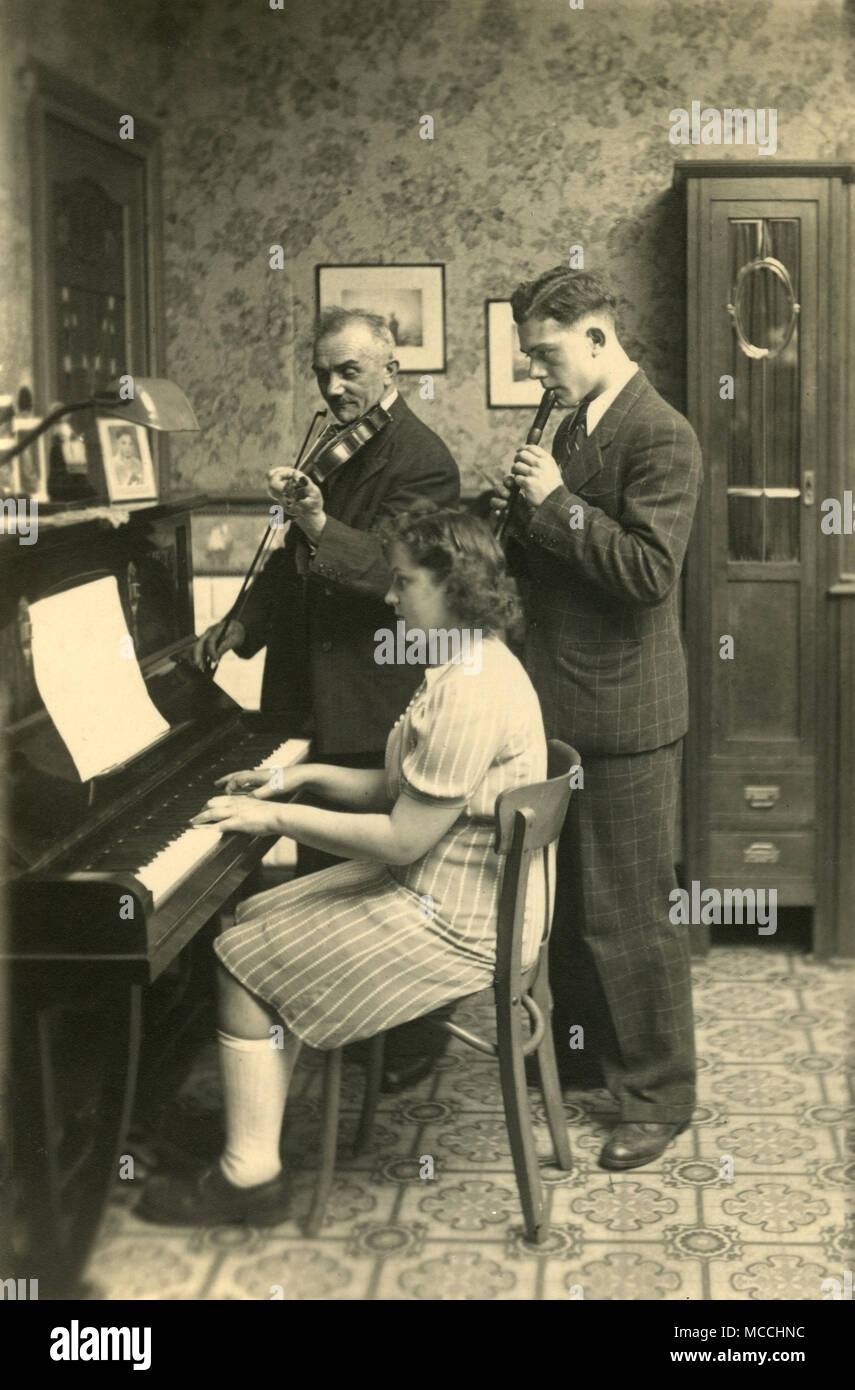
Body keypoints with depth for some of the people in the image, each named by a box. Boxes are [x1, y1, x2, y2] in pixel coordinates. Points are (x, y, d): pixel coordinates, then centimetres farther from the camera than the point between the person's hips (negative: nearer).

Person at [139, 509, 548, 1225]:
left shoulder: (471, 693, -26)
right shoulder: (472, 663, 9)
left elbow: (402, 839, -26)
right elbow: (402, 789, 16)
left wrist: (277, 817, -17)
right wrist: (304, 777, 7)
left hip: (456, 925, -11)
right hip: (447, 887, 11)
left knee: (244, 965, -5)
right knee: (255, 920, 12)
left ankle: (250, 1174, 4)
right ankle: (246, 1118, 16)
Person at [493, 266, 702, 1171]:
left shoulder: (661, 438, -15)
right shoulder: (574, 428, 12)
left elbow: (649, 572, -25)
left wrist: (556, 503, -20)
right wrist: (523, 519, 0)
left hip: (622, 720, -9)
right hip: (561, 704, 9)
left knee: (631, 916, 1)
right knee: (565, 901, 20)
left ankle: (660, 1095, 15)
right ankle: (577, 1046, 37)